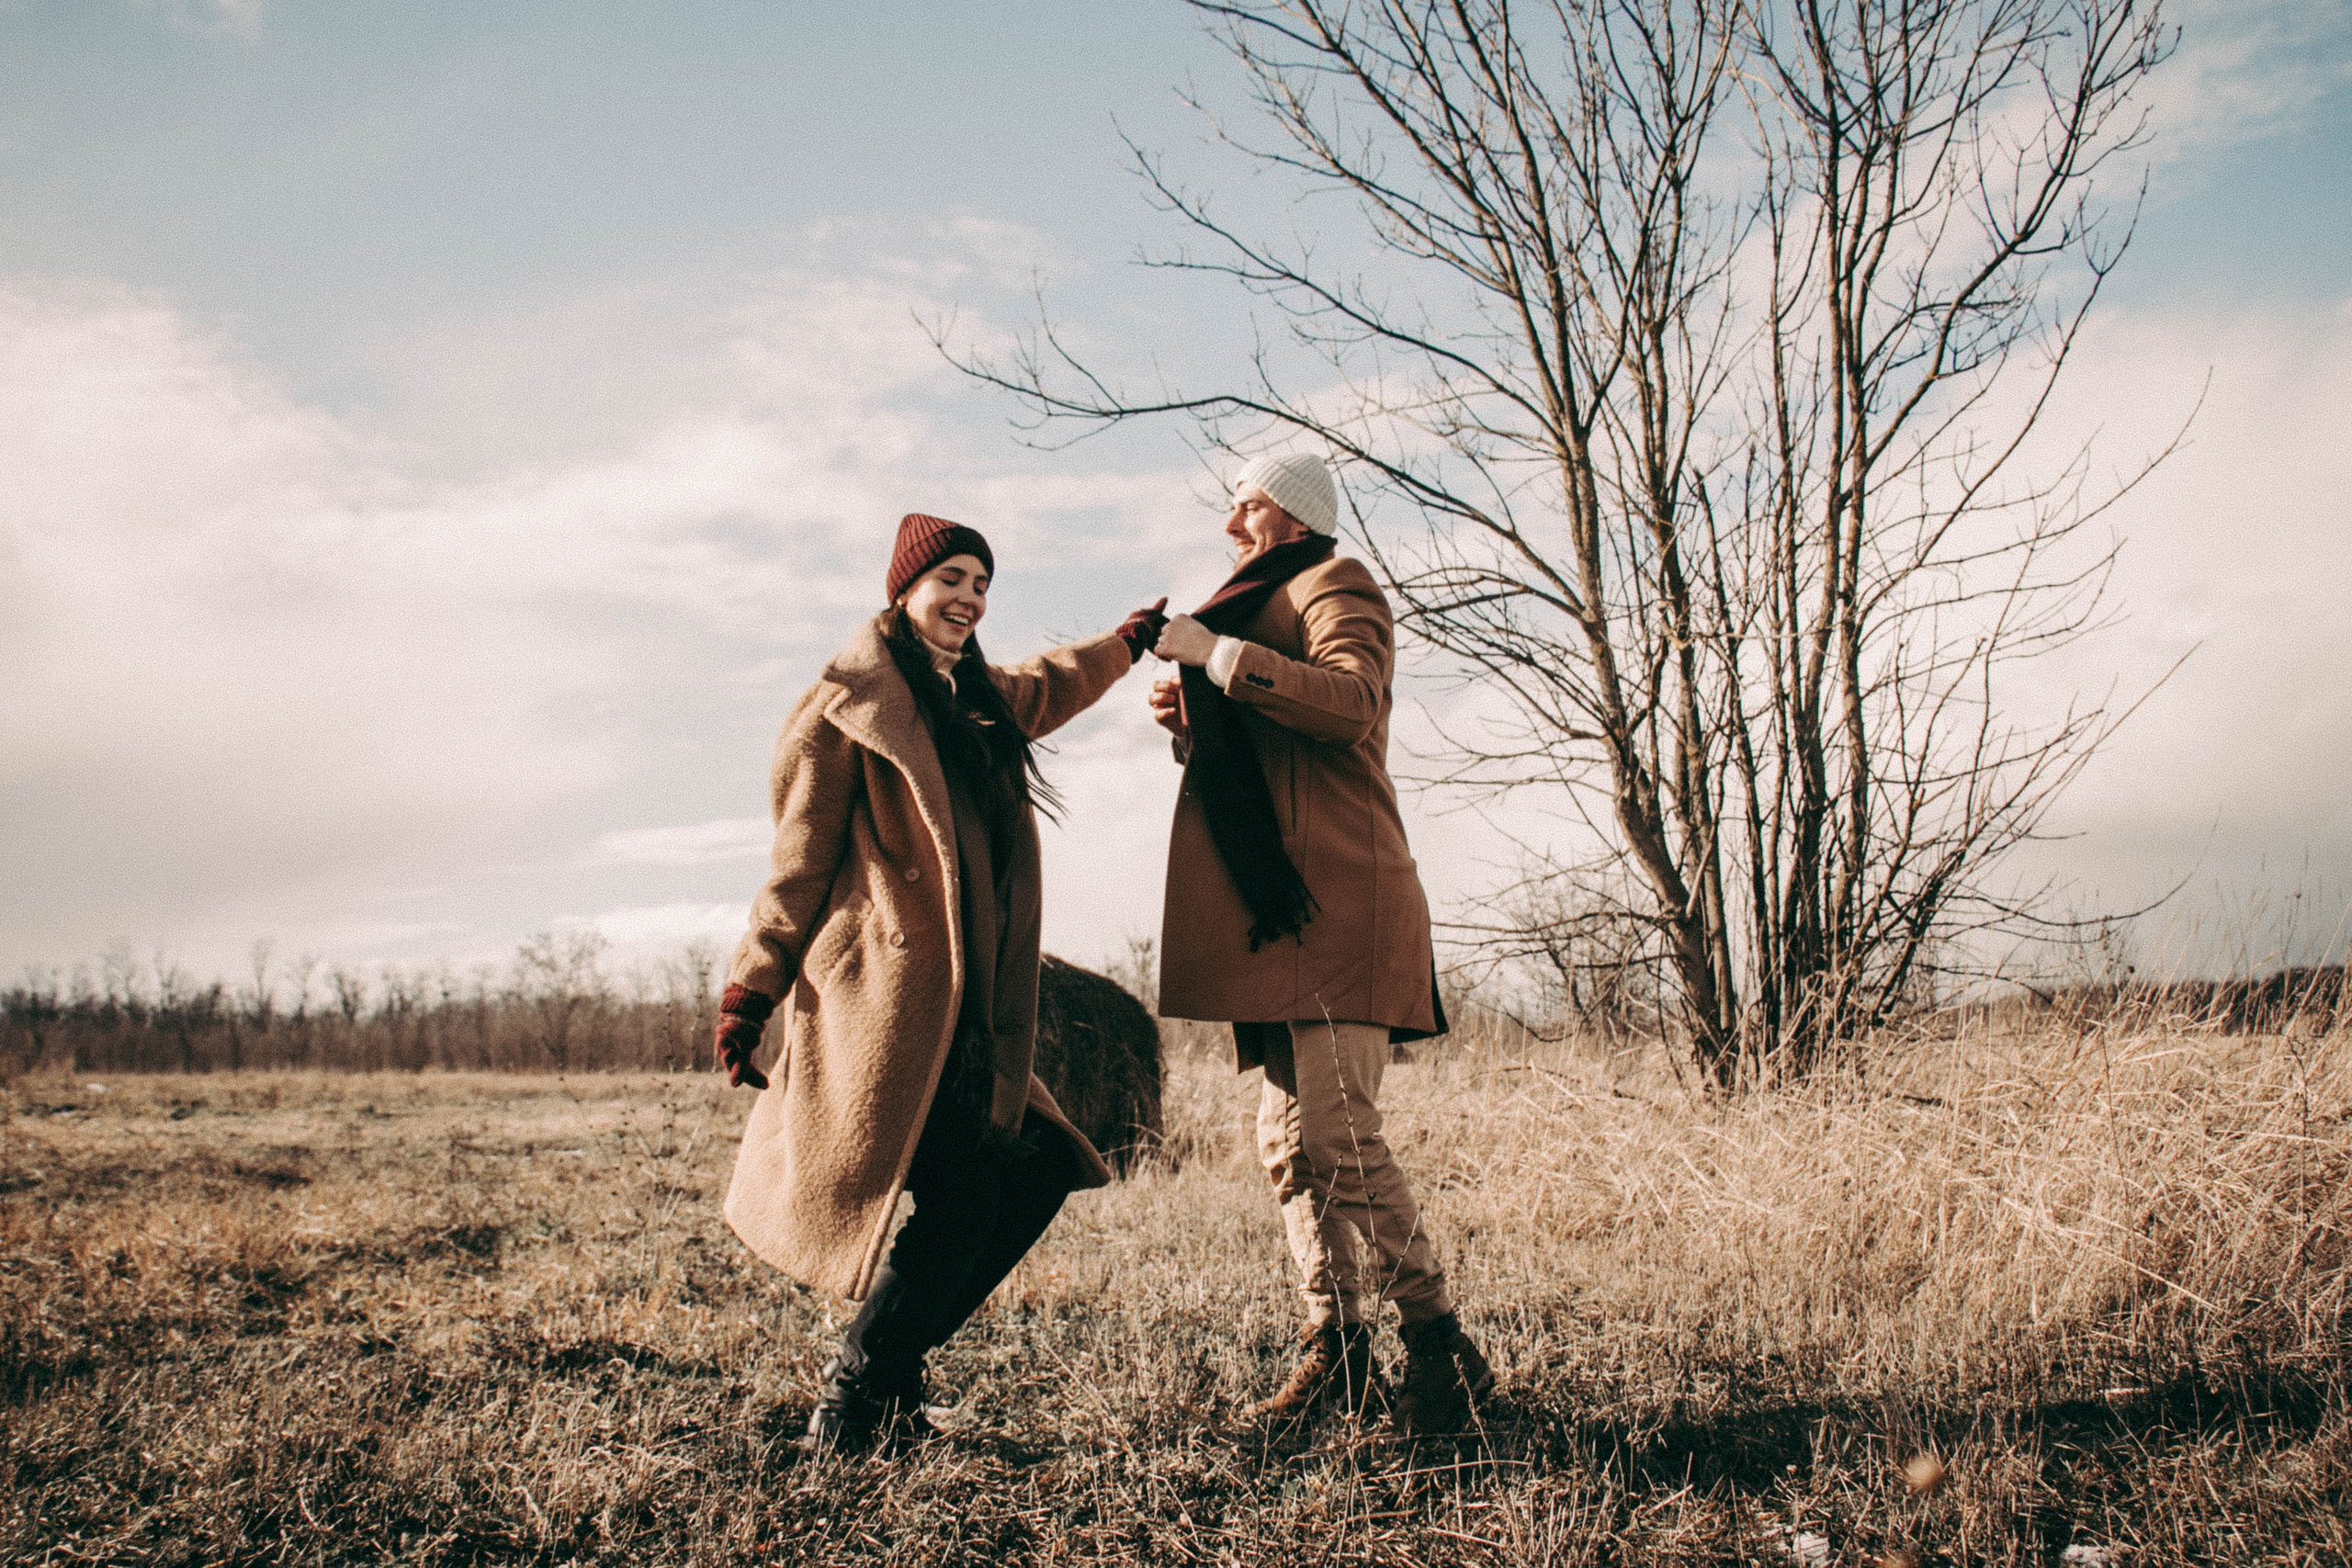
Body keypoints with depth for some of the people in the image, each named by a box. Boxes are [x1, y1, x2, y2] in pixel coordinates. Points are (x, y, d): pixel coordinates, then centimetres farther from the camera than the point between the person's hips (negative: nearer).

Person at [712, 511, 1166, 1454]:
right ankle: (847, 1412, 3)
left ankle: (888, 1366, 16)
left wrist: (1130, 640, 53)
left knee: (1036, 1180, 4)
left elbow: (1046, 686, 41)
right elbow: (800, 860, -4)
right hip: (886, 990, -8)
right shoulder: (851, 704, -4)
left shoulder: (980, 700, 17)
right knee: (959, 1202, -13)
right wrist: (750, 990, -6)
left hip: (961, 1005, 9)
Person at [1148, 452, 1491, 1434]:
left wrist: (1218, 657, -17)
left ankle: (1442, 1344, -5)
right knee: (1288, 1139, 5)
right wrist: (1192, 727, 12)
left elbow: (1351, 702, -20)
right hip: (1277, 909, 9)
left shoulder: (1334, 584, 2)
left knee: (1337, 1131, -16)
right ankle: (1335, 1346, 10)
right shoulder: (1265, 607, 30)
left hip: (1337, 896, -9)